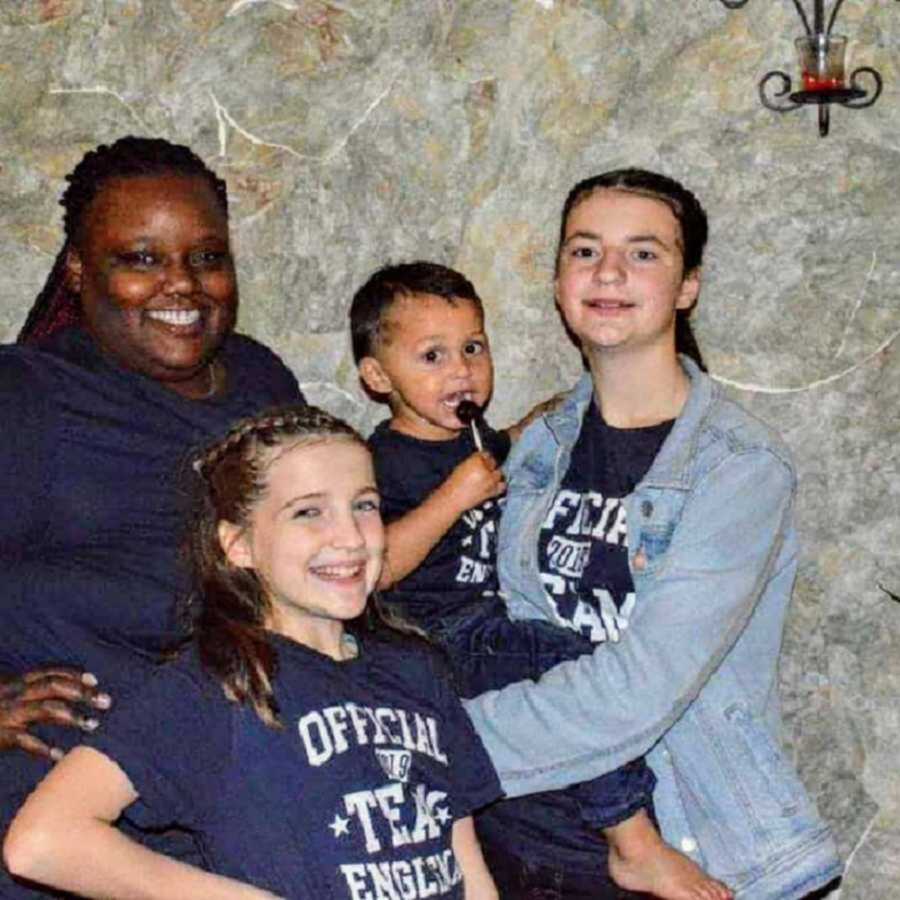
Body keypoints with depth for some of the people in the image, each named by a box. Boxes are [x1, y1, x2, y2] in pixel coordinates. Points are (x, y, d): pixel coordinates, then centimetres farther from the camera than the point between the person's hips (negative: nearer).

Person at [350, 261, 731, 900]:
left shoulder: (485, 445, 17)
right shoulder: (383, 462, -9)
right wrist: (454, 495, -23)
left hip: (497, 626, 9)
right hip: (441, 640, -9)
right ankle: (637, 849, -15)